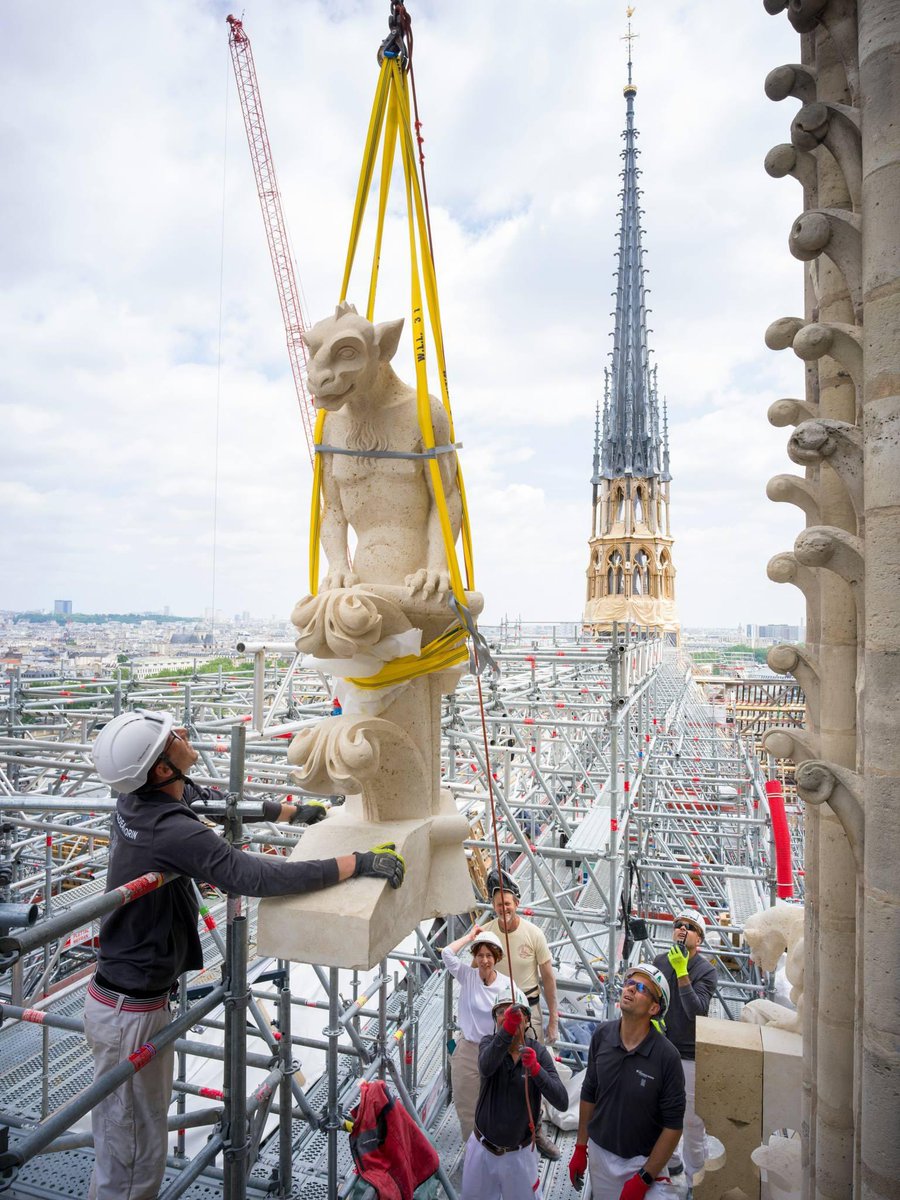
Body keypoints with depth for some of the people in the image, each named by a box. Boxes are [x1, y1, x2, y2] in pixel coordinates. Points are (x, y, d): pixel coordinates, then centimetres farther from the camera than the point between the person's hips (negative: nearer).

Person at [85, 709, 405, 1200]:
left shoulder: (138, 801, -4)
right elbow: (256, 878, -41)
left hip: (126, 993, 9)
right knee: (134, 1160, 10)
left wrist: (289, 809, 15)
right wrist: (359, 862, -35)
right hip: (129, 1013, -9)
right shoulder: (172, 831, -33)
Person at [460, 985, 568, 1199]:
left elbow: (562, 1102, -21)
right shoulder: (489, 1043, -13)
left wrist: (535, 1068, -39)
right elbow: (486, 1067, -38)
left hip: (519, 1153, 0)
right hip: (482, 1149, 1)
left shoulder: (538, 1052, -12)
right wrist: (507, 1028, -56)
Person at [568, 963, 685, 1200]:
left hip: (642, 1160, -3)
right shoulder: (601, 1035, -12)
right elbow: (589, 1094, 2)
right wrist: (580, 1148, 7)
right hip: (599, 1151, 4)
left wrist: (643, 1179, -14)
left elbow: (673, 1125, -15)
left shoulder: (667, 1056, -23)